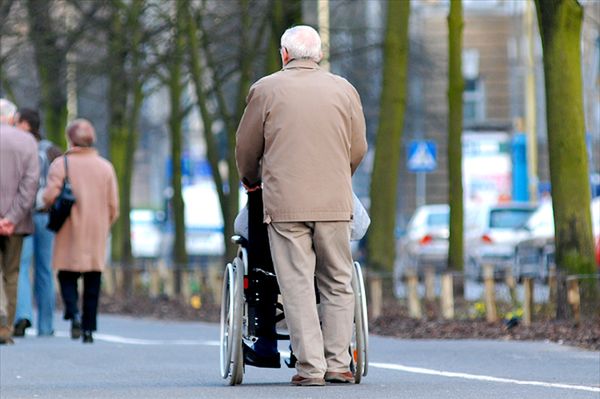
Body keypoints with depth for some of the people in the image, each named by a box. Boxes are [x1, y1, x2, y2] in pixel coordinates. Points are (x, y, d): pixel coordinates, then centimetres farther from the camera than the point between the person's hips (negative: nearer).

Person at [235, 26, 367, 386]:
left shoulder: (266, 90, 2)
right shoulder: (343, 89, 8)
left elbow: (246, 147, 10)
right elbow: (358, 149, 14)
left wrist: (251, 180, 30)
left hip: (285, 203, -2)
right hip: (335, 202, 2)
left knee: (297, 285, -1)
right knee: (338, 284, 9)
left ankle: (310, 366, -5)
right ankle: (337, 363, 5)